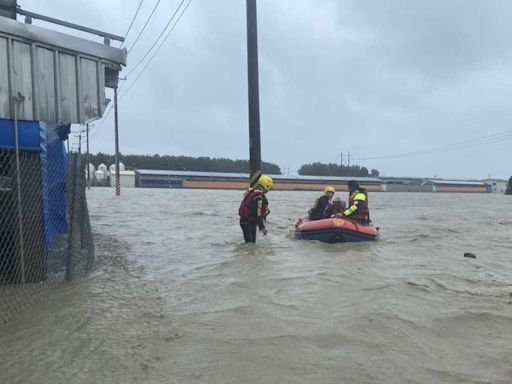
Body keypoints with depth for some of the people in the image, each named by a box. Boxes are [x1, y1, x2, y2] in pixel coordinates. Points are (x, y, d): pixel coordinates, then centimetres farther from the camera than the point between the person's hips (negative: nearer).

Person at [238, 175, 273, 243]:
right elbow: (258, 214, -26)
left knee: (249, 242, 18)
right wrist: (262, 227, -23)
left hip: (244, 221, 10)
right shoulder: (259, 197, -22)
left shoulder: (252, 192, 9)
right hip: (249, 223, -10)